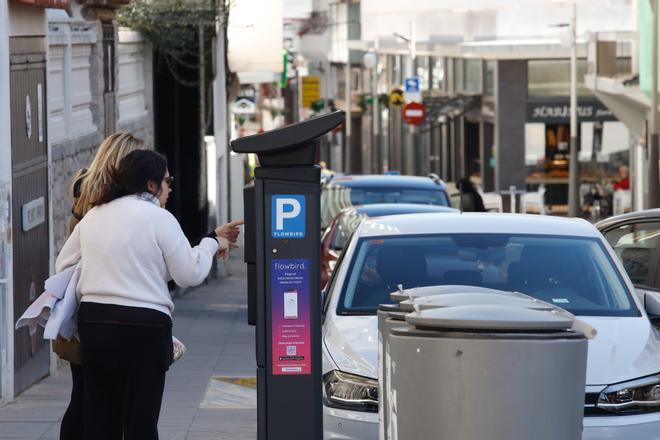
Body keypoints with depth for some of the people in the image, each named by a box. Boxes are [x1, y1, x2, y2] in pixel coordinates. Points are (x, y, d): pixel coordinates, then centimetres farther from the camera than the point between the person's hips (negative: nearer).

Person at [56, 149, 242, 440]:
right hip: (141, 327, -6)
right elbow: (190, 274, -6)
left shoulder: (93, 216, 12)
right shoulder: (158, 218, -7)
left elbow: (63, 265, 19)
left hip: (92, 320, 6)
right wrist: (211, 243, 9)